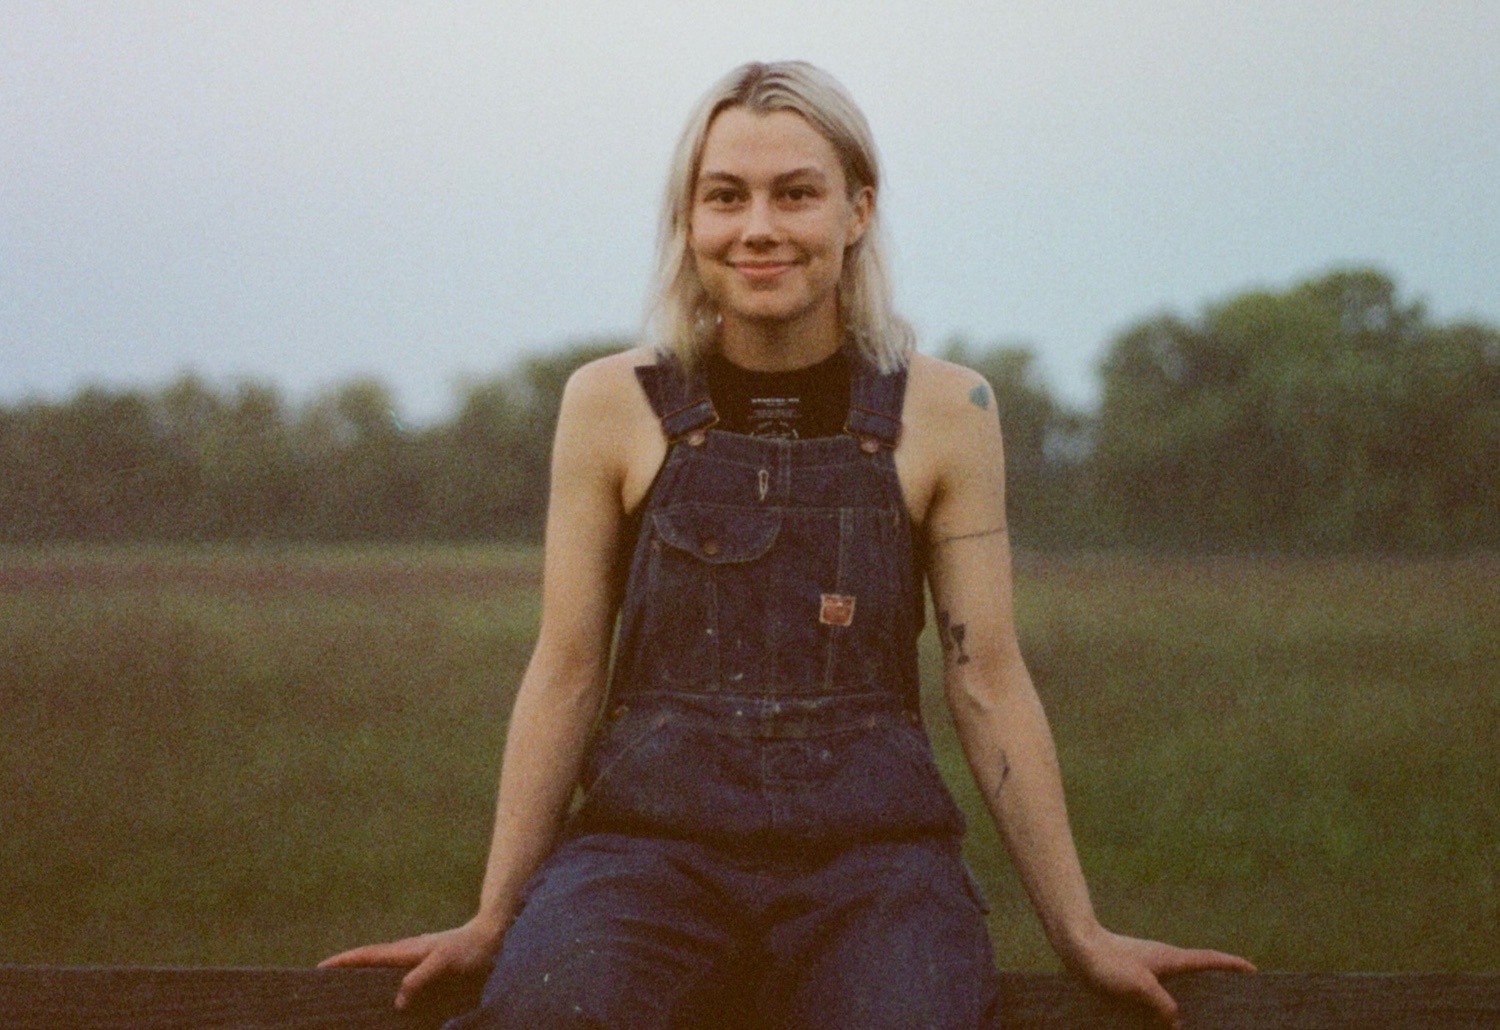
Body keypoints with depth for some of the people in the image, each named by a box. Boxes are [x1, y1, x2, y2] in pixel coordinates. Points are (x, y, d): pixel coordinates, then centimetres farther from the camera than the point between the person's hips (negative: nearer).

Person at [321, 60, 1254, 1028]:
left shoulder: (944, 410, 5)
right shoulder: (613, 405, 5)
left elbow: (987, 681, 8)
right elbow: (566, 674, 8)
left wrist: (1080, 934, 8)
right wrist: (493, 919, 7)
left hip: (871, 847, 1)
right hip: (650, 834, -1)